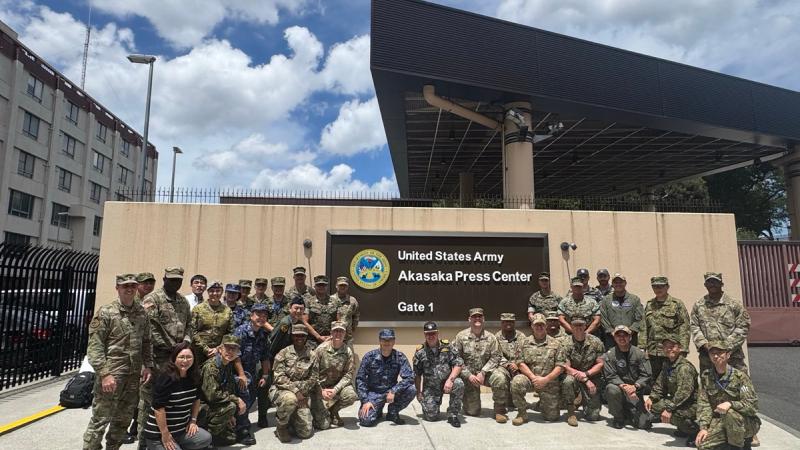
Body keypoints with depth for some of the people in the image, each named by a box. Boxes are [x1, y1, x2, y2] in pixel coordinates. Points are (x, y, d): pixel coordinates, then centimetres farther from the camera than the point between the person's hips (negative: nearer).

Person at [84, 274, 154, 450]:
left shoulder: (142, 313, 7)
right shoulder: (106, 312, -9)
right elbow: (94, 346, -12)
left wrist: (148, 365, 5)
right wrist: (104, 373, -18)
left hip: (133, 375, 5)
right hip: (111, 374, -5)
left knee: (123, 420, 15)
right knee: (100, 419, 0)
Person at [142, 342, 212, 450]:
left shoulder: (193, 378, 4)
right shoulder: (165, 378, -19)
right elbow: (159, 408, -22)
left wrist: (193, 420, 10)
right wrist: (165, 434, -21)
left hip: (182, 429, 7)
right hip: (158, 434, -7)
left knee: (206, 438, -11)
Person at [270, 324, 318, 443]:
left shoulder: (311, 356, 4)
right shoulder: (283, 353, -5)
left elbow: (313, 379, 3)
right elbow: (279, 378, -13)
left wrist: (300, 390, -12)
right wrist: (296, 391, -22)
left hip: (301, 395, 3)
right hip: (280, 390, -3)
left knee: (306, 432, -8)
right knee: (290, 399, -39)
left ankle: (291, 418, 25)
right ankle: (281, 426, -9)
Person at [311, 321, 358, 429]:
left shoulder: (348, 352, -6)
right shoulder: (321, 349, -10)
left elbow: (349, 374, -8)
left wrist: (335, 390, -20)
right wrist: (321, 391, -16)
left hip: (338, 385, 2)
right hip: (320, 387, -2)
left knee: (351, 396, -30)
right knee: (323, 424, -13)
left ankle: (333, 411, 3)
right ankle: (317, 409, 24)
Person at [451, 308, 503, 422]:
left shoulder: (490, 337, 0)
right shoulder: (461, 336, -4)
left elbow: (495, 357, -5)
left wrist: (483, 373, -17)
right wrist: (469, 375, -15)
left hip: (486, 373, 1)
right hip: (468, 376, -1)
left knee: (500, 379, -32)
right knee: (472, 412, -3)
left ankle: (499, 411, -8)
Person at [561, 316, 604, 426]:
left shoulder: (596, 342, -5)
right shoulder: (565, 343, -10)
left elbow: (600, 364, -4)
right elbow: (566, 367, -14)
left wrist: (586, 374, -20)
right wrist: (585, 380, -24)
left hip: (592, 379, 1)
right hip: (574, 377, -1)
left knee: (593, 416, -7)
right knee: (568, 381, -37)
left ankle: (584, 401, 29)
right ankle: (571, 412, -10)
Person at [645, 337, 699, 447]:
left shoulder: (685, 367, -21)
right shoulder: (667, 365, 8)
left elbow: (684, 392, -31)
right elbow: (660, 385, 15)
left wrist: (669, 408, -35)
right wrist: (651, 398, -1)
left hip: (691, 404, -10)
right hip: (675, 401, 10)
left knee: (674, 415, -35)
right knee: (653, 406, -1)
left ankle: (695, 431, -4)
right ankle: (683, 428, 14)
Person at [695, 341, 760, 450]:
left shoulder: (739, 376, -13)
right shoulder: (706, 376, -1)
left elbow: (752, 405, -18)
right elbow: (703, 404, -4)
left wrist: (730, 404, -35)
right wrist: (703, 427, -15)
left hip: (747, 423, -3)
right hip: (720, 421, 3)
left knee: (730, 413, -36)